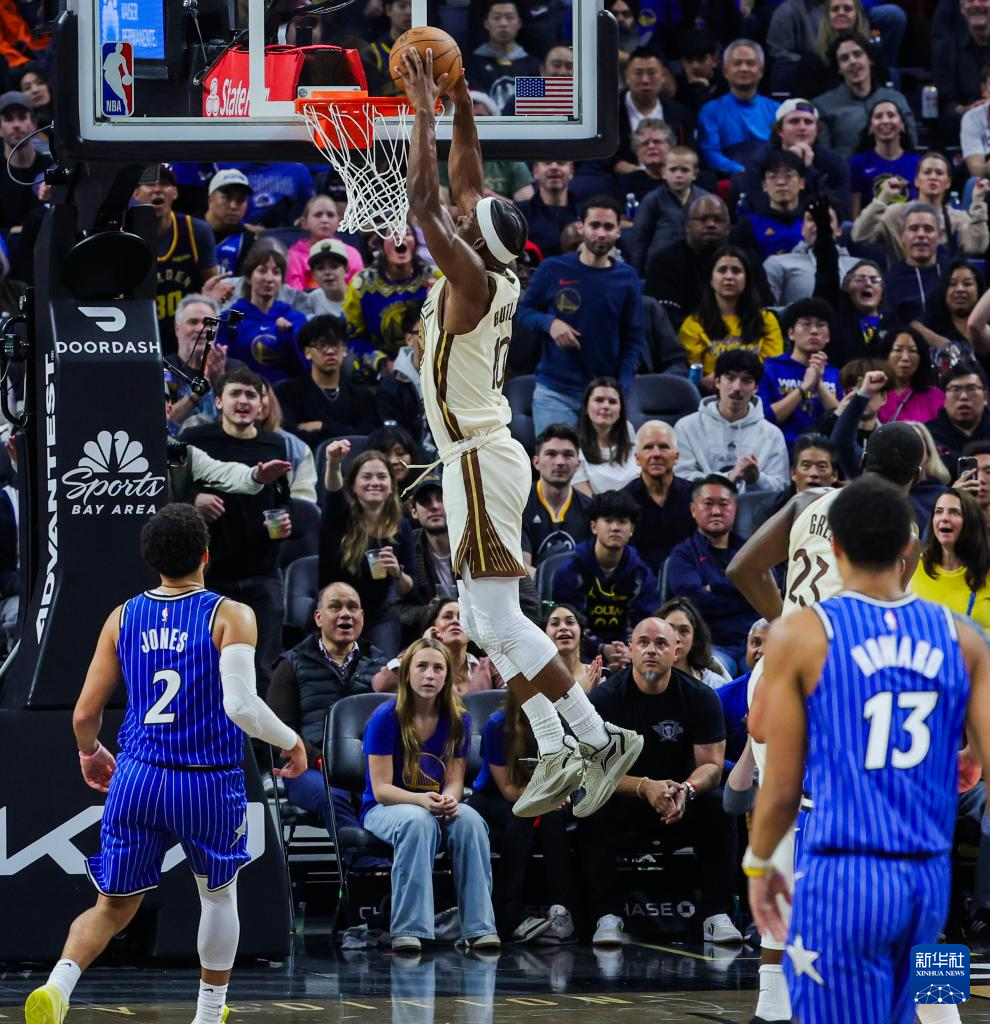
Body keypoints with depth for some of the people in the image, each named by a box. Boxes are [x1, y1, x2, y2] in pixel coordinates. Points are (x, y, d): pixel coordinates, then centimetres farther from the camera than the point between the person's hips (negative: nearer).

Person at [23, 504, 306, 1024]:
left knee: (113, 908, 10)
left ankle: (60, 981, -19)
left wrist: (90, 754, 26)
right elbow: (241, 707, -20)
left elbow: (84, 715, 4)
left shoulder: (123, 618, 3)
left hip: (137, 780, 2)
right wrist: (290, 742, -1)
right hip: (209, 784, -2)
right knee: (218, 893, 24)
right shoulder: (230, 617, -8)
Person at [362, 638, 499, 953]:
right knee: (417, 820, -39)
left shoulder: (457, 720, 1)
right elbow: (381, 789, -14)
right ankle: (408, 929, -44)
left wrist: (449, 799, -25)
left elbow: (455, 781, 1)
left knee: (469, 820, -32)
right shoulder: (385, 718, -12)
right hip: (383, 810, -3)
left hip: (435, 807, 3)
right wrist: (421, 800, -33)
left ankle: (480, 927, -35)